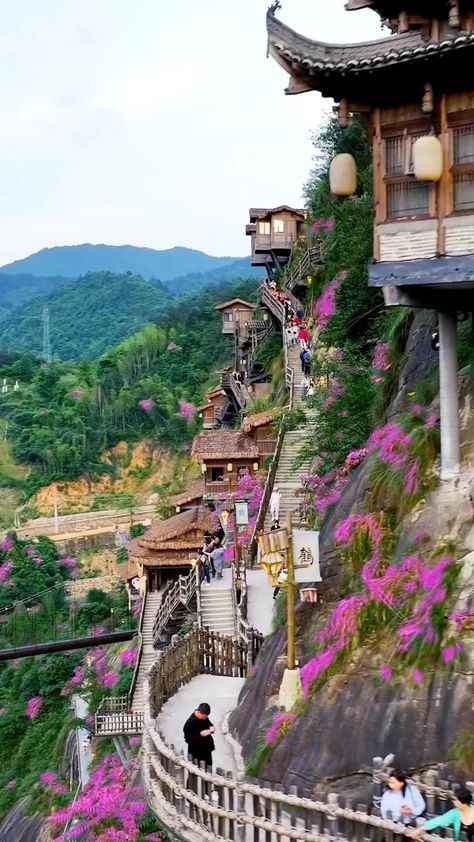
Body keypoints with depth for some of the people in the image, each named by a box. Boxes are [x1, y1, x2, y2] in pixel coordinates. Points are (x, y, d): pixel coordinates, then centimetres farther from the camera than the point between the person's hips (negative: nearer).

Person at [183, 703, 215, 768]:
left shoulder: (204, 718, -2)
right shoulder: (190, 723, -23)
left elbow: (209, 724, 18)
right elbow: (188, 739, -21)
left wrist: (211, 727, -6)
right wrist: (200, 735, -32)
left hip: (207, 750, 7)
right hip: (197, 753, -7)